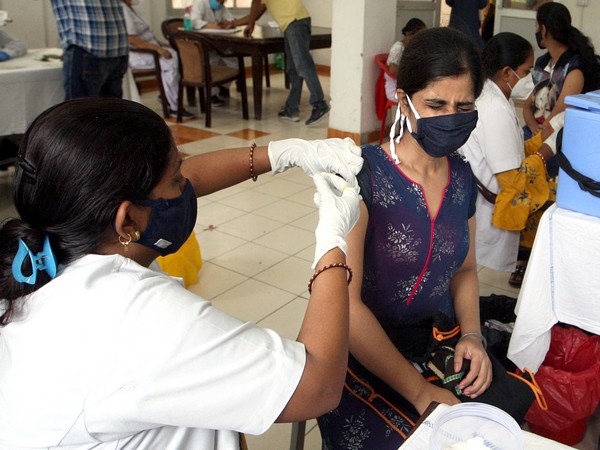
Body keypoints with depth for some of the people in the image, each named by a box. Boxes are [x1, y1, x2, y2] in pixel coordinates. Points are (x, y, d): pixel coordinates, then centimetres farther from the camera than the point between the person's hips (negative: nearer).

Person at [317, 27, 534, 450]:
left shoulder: (462, 176, 2)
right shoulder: (362, 174, -17)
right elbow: (346, 302, -19)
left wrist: (472, 335, -1)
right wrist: (419, 392, -18)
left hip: (443, 346, 6)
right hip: (366, 351, -5)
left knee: (518, 406, -13)